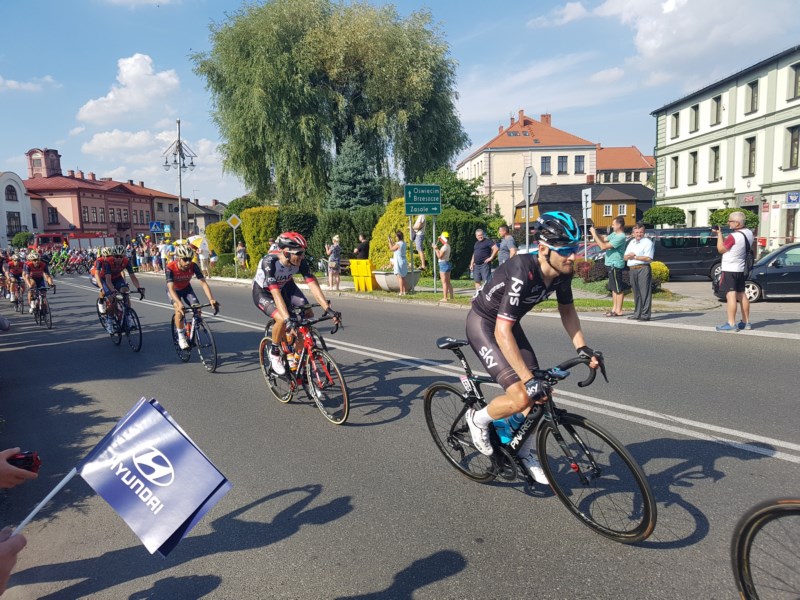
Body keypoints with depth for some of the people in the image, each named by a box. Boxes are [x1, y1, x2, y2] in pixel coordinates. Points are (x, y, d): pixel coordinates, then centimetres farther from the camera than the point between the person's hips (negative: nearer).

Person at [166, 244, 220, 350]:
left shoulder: (193, 266, -28)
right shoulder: (170, 268, -34)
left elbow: (203, 283, -33)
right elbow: (171, 288, -42)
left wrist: (211, 299, -48)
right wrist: (179, 303, -59)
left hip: (186, 288, 3)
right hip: (174, 290, -3)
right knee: (179, 309, -29)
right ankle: (181, 337, -13)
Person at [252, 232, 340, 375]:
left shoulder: (301, 261, -25)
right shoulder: (269, 262, -38)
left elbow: (313, 285, -28)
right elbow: (275, 293, -44)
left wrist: (328, 309, -37)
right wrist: (288, 318, -53)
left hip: (285, 287, 5)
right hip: (263, 292, -5)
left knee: (308, 315, -14)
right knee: (282, 320, -31)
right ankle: (274, 352, -3)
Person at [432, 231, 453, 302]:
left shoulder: (444, 247, -17)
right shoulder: (447, 246, 12)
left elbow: (439, 256, -18)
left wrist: (436, 249, -13)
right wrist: (436, 248, 17)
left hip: (443, 264, -10)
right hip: (447, 264, 10)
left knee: (444, 282, -7)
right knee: (448, 282, 14)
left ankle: (445, 298, -7)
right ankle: (451, 296, 19)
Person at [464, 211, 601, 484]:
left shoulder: (562, 271, -12)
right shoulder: (522, 274, -36)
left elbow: (567, 310, 7)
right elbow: (502, 332, -37)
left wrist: (582, 348, -5)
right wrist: (529, 379, -38)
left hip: (509, 322, 8)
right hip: (483, 324, -8)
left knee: (540, 392, 6)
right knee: (522, 396, -19)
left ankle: (526, 452, 27)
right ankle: (478, 419, 11)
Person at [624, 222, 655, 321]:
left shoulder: (647, 242, -3)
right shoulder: (631, 242, 21)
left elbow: (648, 258, -14)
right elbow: (625, 257, 19)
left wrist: (634, 257, -8)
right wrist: (629, 256, -5)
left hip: (643, 269, -7)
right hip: (632, 269, 7)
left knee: (645, 292, -8)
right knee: (636, 293, 12)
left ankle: (645, 315, -10)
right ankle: (637, 314, 19)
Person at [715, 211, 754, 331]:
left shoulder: (734, 236, -21)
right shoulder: (749, 233, 6)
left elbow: (721, 249, -9)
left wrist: (719, 234, -2)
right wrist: (722, 235, 10)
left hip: (730, 270, -9)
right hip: (741, 269, 9)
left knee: (731, 295, -9)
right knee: (741, 295, 16)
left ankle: (731, 324, -10)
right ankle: (746, 322, 23)